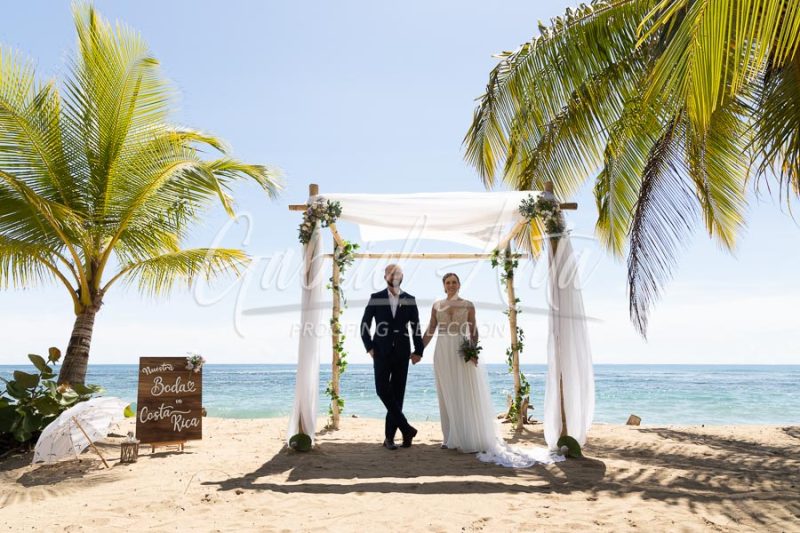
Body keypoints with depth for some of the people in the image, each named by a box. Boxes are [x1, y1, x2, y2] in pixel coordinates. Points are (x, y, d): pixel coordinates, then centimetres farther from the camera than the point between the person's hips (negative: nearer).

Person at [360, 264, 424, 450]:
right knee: (382, 390, -10)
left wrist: (418, 351, 3)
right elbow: (364, 325, 5)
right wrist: (369, 347, -2)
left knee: (397, 394, 2)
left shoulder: (409, 300, 6)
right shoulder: (375, 298, 2)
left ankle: (389, 436, 10)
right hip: (381, 352, -1)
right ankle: (406, 428, 0)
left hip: (402, 353, 1)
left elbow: (416, 327, 8)